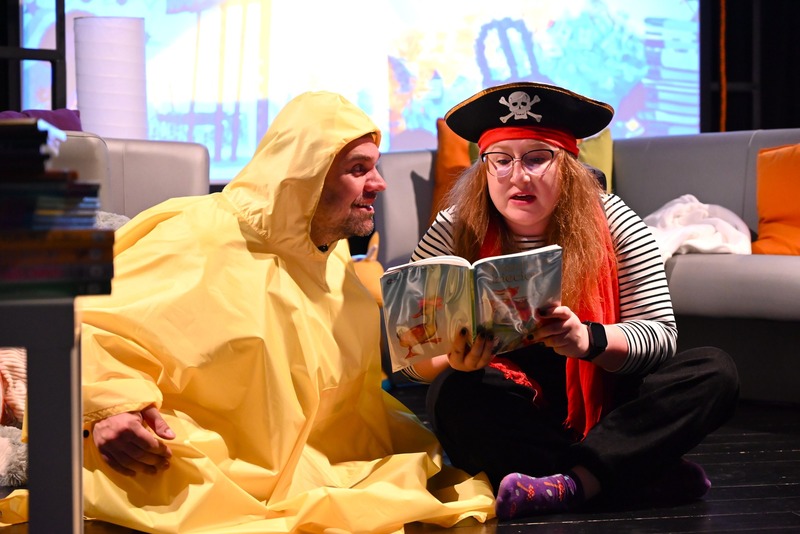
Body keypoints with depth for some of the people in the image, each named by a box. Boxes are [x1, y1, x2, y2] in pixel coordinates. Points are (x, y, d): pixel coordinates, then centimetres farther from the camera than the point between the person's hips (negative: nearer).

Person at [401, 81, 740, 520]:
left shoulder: (613, 225, -6)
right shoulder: (453, 234, -8)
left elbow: (661, 335, -9)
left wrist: (589, 340, -31)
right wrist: (454, 361, -34)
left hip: (601, 407, 1)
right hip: (507, 414, -1)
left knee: (715, 372, -20)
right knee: (453, 396, -32)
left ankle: (574, 484, -35)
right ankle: (648, 475, -29)